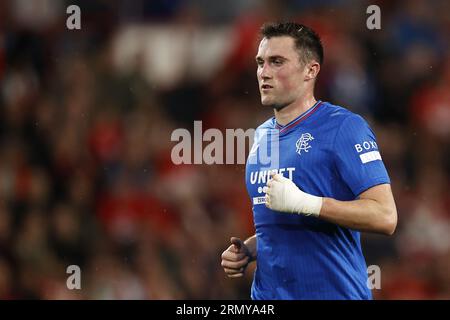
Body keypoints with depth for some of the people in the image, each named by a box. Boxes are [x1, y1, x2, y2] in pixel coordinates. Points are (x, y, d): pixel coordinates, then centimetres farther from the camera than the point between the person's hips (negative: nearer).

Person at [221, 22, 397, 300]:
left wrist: (302, 202, -25)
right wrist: (247, 251, 3)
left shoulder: (344, 127, -11)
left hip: (332, 291, -7)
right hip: (266, 292, 7)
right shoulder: (262, 136, 11)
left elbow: (384, 217, -20)